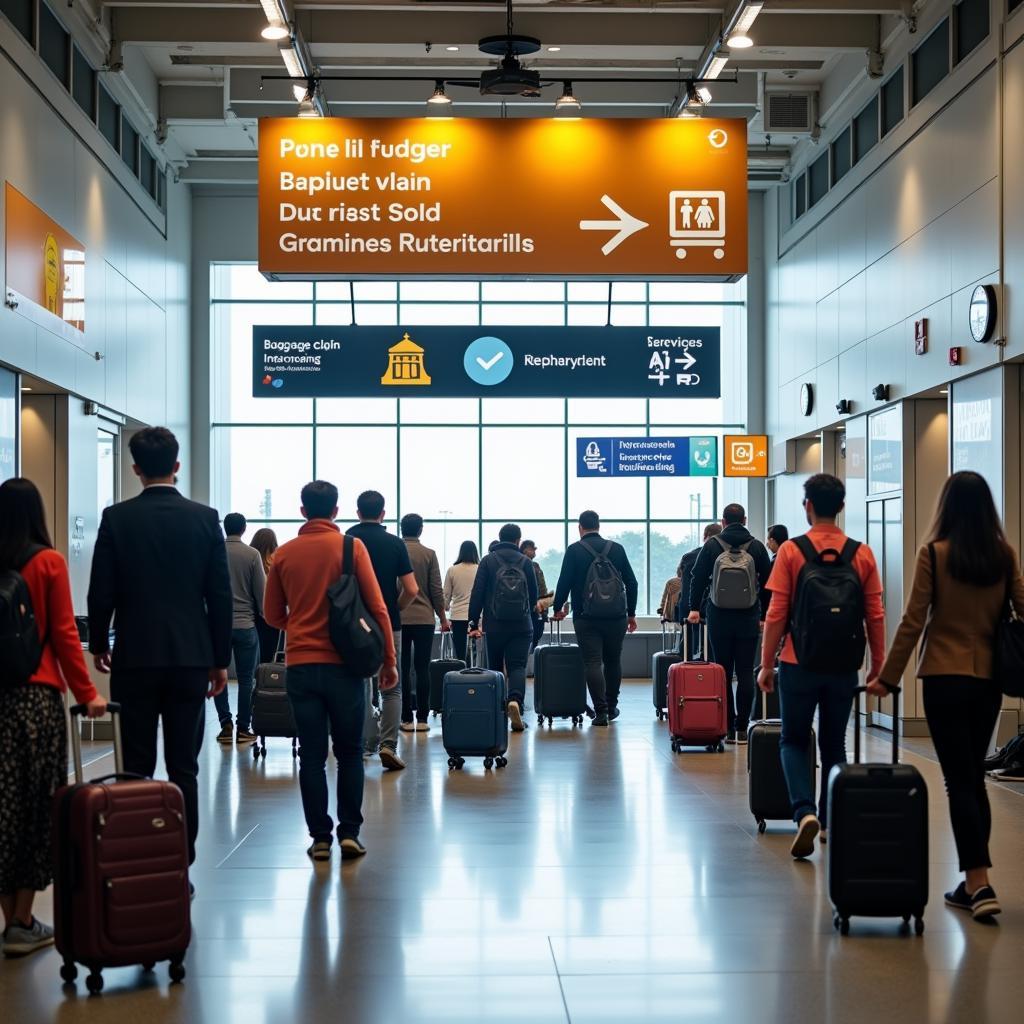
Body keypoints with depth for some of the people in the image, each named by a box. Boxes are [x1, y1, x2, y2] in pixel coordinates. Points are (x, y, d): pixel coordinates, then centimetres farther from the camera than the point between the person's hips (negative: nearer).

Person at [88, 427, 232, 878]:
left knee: (135, 768, 6)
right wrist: (220, 659, 8)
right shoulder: (205, 518, -1)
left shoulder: (116, 518, -4)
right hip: (192, 657, 1)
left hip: (135, 657, -1)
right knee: (183, 768, 6)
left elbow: (101, 592, -3)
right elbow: (220, 596, 0)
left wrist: (98, 644, 14)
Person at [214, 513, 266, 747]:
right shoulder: (252, 555, -5)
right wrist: (265, 616, 13)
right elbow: (261, 590, -2)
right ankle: (243, 729, 5)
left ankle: (226, 724, 7)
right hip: (246, 624, -1)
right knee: (246, 679, 4)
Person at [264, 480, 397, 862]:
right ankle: (349, 832, 4)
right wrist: (389, 660, 2)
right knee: (349, 752, 9)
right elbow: (377, 607, -5)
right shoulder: (351, 547, -4)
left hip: (300, 665, 2)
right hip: (343, 663, -2)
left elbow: (273, 614, 10)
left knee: (312, 755, 7)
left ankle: (320, 837, 7)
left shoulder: (285, 553, 3)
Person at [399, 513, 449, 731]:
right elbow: (436, 589, 0)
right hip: (424, 619, 0)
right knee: (422, 670, 3)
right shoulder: (429, 554, -1)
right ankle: (422, 719, 1)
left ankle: (407, 719, 3)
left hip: (399, 619, 0)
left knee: (403, 670, 3)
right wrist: (443, 618, 9)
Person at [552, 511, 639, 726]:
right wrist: (631, 614, 16)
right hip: (616, 617, 3)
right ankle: (612, 707, 26)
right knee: (613, 661, 17)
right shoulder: (616, 549, 6)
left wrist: (557, 609, 10)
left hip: (586, 618, -3)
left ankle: (601, 711, -11)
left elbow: (564, 583, -6)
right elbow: (631, 582, 7)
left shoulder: (574, 550, -3)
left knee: (593, 663, -2)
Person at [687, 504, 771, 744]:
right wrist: (765, 616, 13)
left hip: (719, 618, 0)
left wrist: (694, 608, 7)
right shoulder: (757, 547, 4)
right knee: (745, 673, 3)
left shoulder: (711, 546, 1)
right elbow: (767, 583, 7)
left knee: (723, 673, 4)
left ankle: (727, 727, 3)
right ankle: (742, 728, 0)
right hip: (748, 619, 1)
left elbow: (698, 578, 0)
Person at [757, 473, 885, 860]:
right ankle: (831, 823, 18)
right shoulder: (862, 554, 0)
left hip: (799, 664, -2)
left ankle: (805, 812, -12)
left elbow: (776, 614, -8)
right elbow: (875, 616, 2)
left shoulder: (791, 551, -7)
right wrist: (878, 666, 12)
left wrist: (766, 664, 1)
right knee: (834, 745, 15)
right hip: (843, 666, 2)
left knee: (793, 741, 9)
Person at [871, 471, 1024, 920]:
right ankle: (972, 883, 18)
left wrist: (887, 676, -2)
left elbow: (913, 622, -9)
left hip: (945, 677, -4)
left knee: (959, 780, -2)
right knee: (975, 777, 14)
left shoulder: (934, 553, -8)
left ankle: (980, 883, -10)